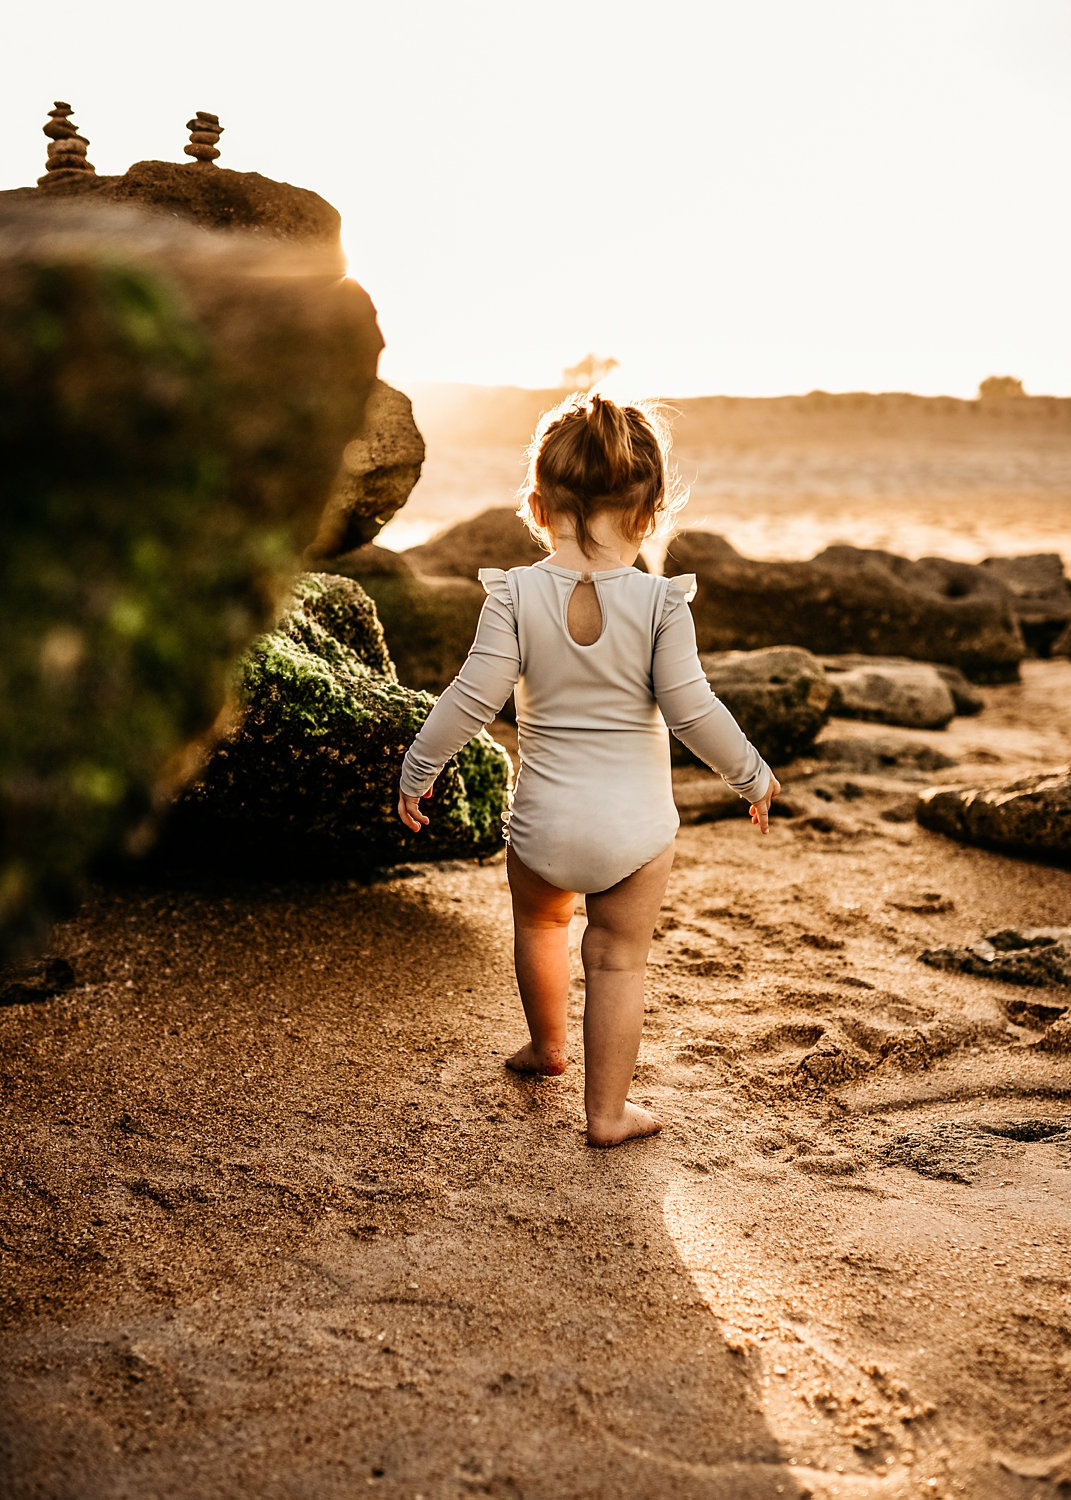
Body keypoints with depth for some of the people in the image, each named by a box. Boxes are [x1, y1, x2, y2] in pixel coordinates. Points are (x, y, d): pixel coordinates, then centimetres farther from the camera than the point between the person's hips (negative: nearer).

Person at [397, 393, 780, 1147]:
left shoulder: (516, 594, -12)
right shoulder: (659, 601, -12)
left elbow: (474, 697, -12)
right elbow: (690, 709, -12)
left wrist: (417, 769, 2)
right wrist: (754, 774, 4)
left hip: (544, 823, 2)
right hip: (636, 823, -1)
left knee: (540, 921, 29)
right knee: (619, 959, 12)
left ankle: (547, 1046, 51)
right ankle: (608, 1109, 22)